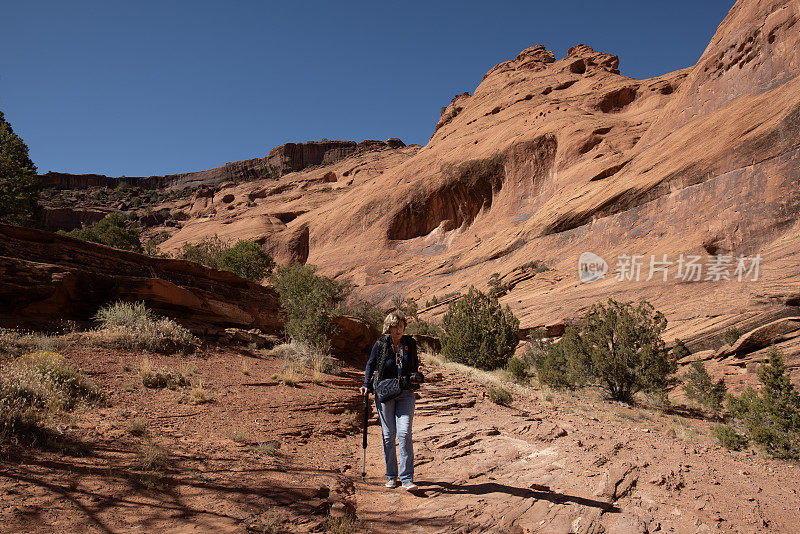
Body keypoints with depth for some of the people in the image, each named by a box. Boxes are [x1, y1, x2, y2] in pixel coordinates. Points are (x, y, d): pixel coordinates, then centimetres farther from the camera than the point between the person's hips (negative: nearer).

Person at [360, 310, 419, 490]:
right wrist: (366, 385, -2)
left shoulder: (410, 343, 2)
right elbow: (370, 364, 8)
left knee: (404, 433, -10)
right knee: (388, 435, 4)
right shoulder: (380, 344, -3)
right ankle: (391, 476, 18)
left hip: (405, 394, 1)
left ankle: (407, 478, -4)